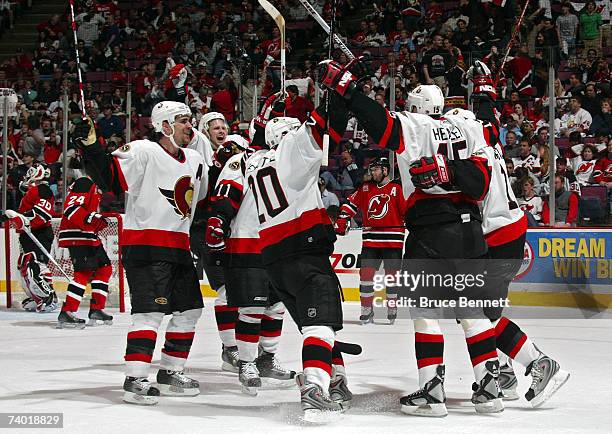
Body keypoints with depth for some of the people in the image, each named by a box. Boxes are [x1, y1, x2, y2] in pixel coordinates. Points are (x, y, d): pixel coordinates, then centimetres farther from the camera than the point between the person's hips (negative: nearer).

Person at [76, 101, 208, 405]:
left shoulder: (195, 161, 14)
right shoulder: (142, 152, -10)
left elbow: (205, 200, 27)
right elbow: (108, 177, -19)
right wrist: (90, 146, -30)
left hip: (178, 248, 9)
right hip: (144, 245, -8)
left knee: (189, 308, 12)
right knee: (150, 309, -16)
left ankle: (170, 373, 24)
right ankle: (135, 380, -15)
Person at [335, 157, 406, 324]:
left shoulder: (397, 188, -3)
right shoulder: (365, 188, 11)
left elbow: (407, 209, -5)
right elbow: (351, 204, 17)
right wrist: (342, 221, 7)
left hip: (392, 240, -3)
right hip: (370, 239, 3)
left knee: (391, 274, 3)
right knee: (366, 272, -3)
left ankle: (392, 308, 17)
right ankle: (366, 310, 4)